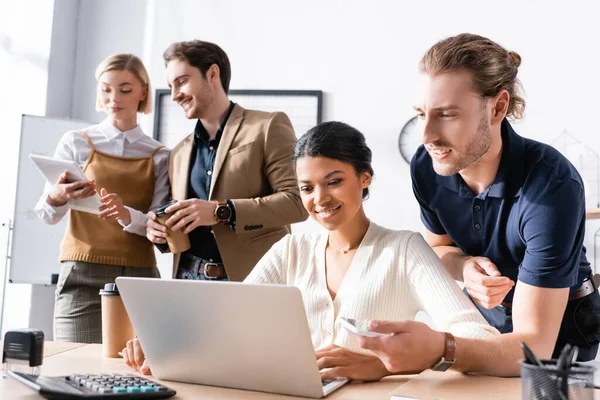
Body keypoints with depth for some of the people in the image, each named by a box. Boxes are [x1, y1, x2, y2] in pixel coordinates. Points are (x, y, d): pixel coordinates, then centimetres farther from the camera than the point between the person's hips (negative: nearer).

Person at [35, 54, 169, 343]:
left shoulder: (160, 156, 7)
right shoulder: (76, 143, 5)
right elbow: (48, 216, 1)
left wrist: (127, 215, -22)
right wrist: (56, 198, -23)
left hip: (139, 277, 1)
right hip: (82, 277, -1)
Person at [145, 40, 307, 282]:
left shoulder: (268, 126, -3)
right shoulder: (179, 154, 16)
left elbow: (297, 200, -12)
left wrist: (222, 211, -20)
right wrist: (161, 231, 0)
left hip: (253, 278, -5)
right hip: (189, 278, 5)